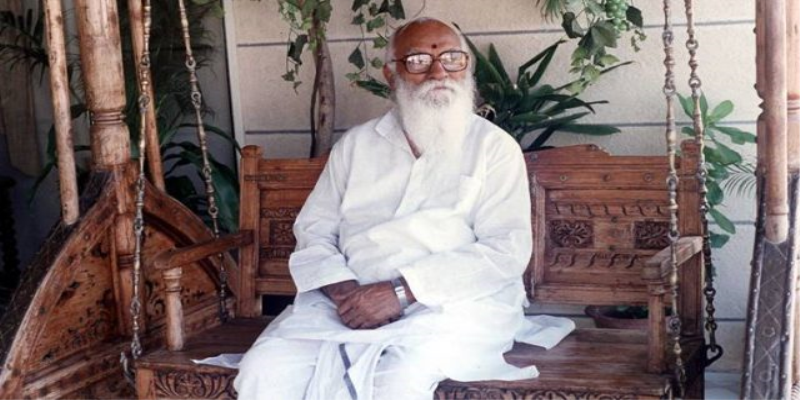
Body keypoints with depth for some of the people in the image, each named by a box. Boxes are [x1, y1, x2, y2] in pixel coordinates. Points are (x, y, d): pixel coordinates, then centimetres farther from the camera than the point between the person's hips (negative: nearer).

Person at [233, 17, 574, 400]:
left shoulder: (494, 146, 3)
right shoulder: (355, 144, 15)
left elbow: (507, 250, -8)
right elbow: (314, 229, 13)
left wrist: (401, 292, -18)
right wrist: (343, 290, -10)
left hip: (454, 302, -3)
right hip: (352, 300, 4)